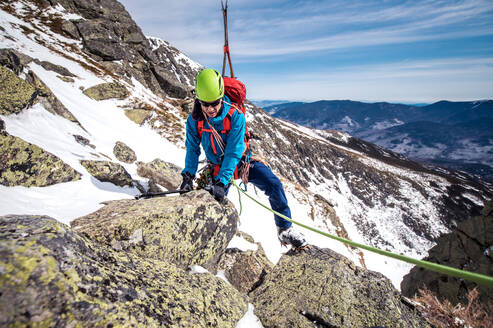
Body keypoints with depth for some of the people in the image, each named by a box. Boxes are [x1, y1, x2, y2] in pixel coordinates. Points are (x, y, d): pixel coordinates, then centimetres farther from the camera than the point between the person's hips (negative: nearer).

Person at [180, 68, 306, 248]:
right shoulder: (194, 120, -15)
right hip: (218, 166, 2)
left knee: (274, 185, -19)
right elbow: (192, 148, -5)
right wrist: (188, 174, -17)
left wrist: (222, 181, -36)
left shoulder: (235, 116, -26)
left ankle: (285, 230, -3)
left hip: (241, 161, -2)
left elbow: (233, 152, -28)